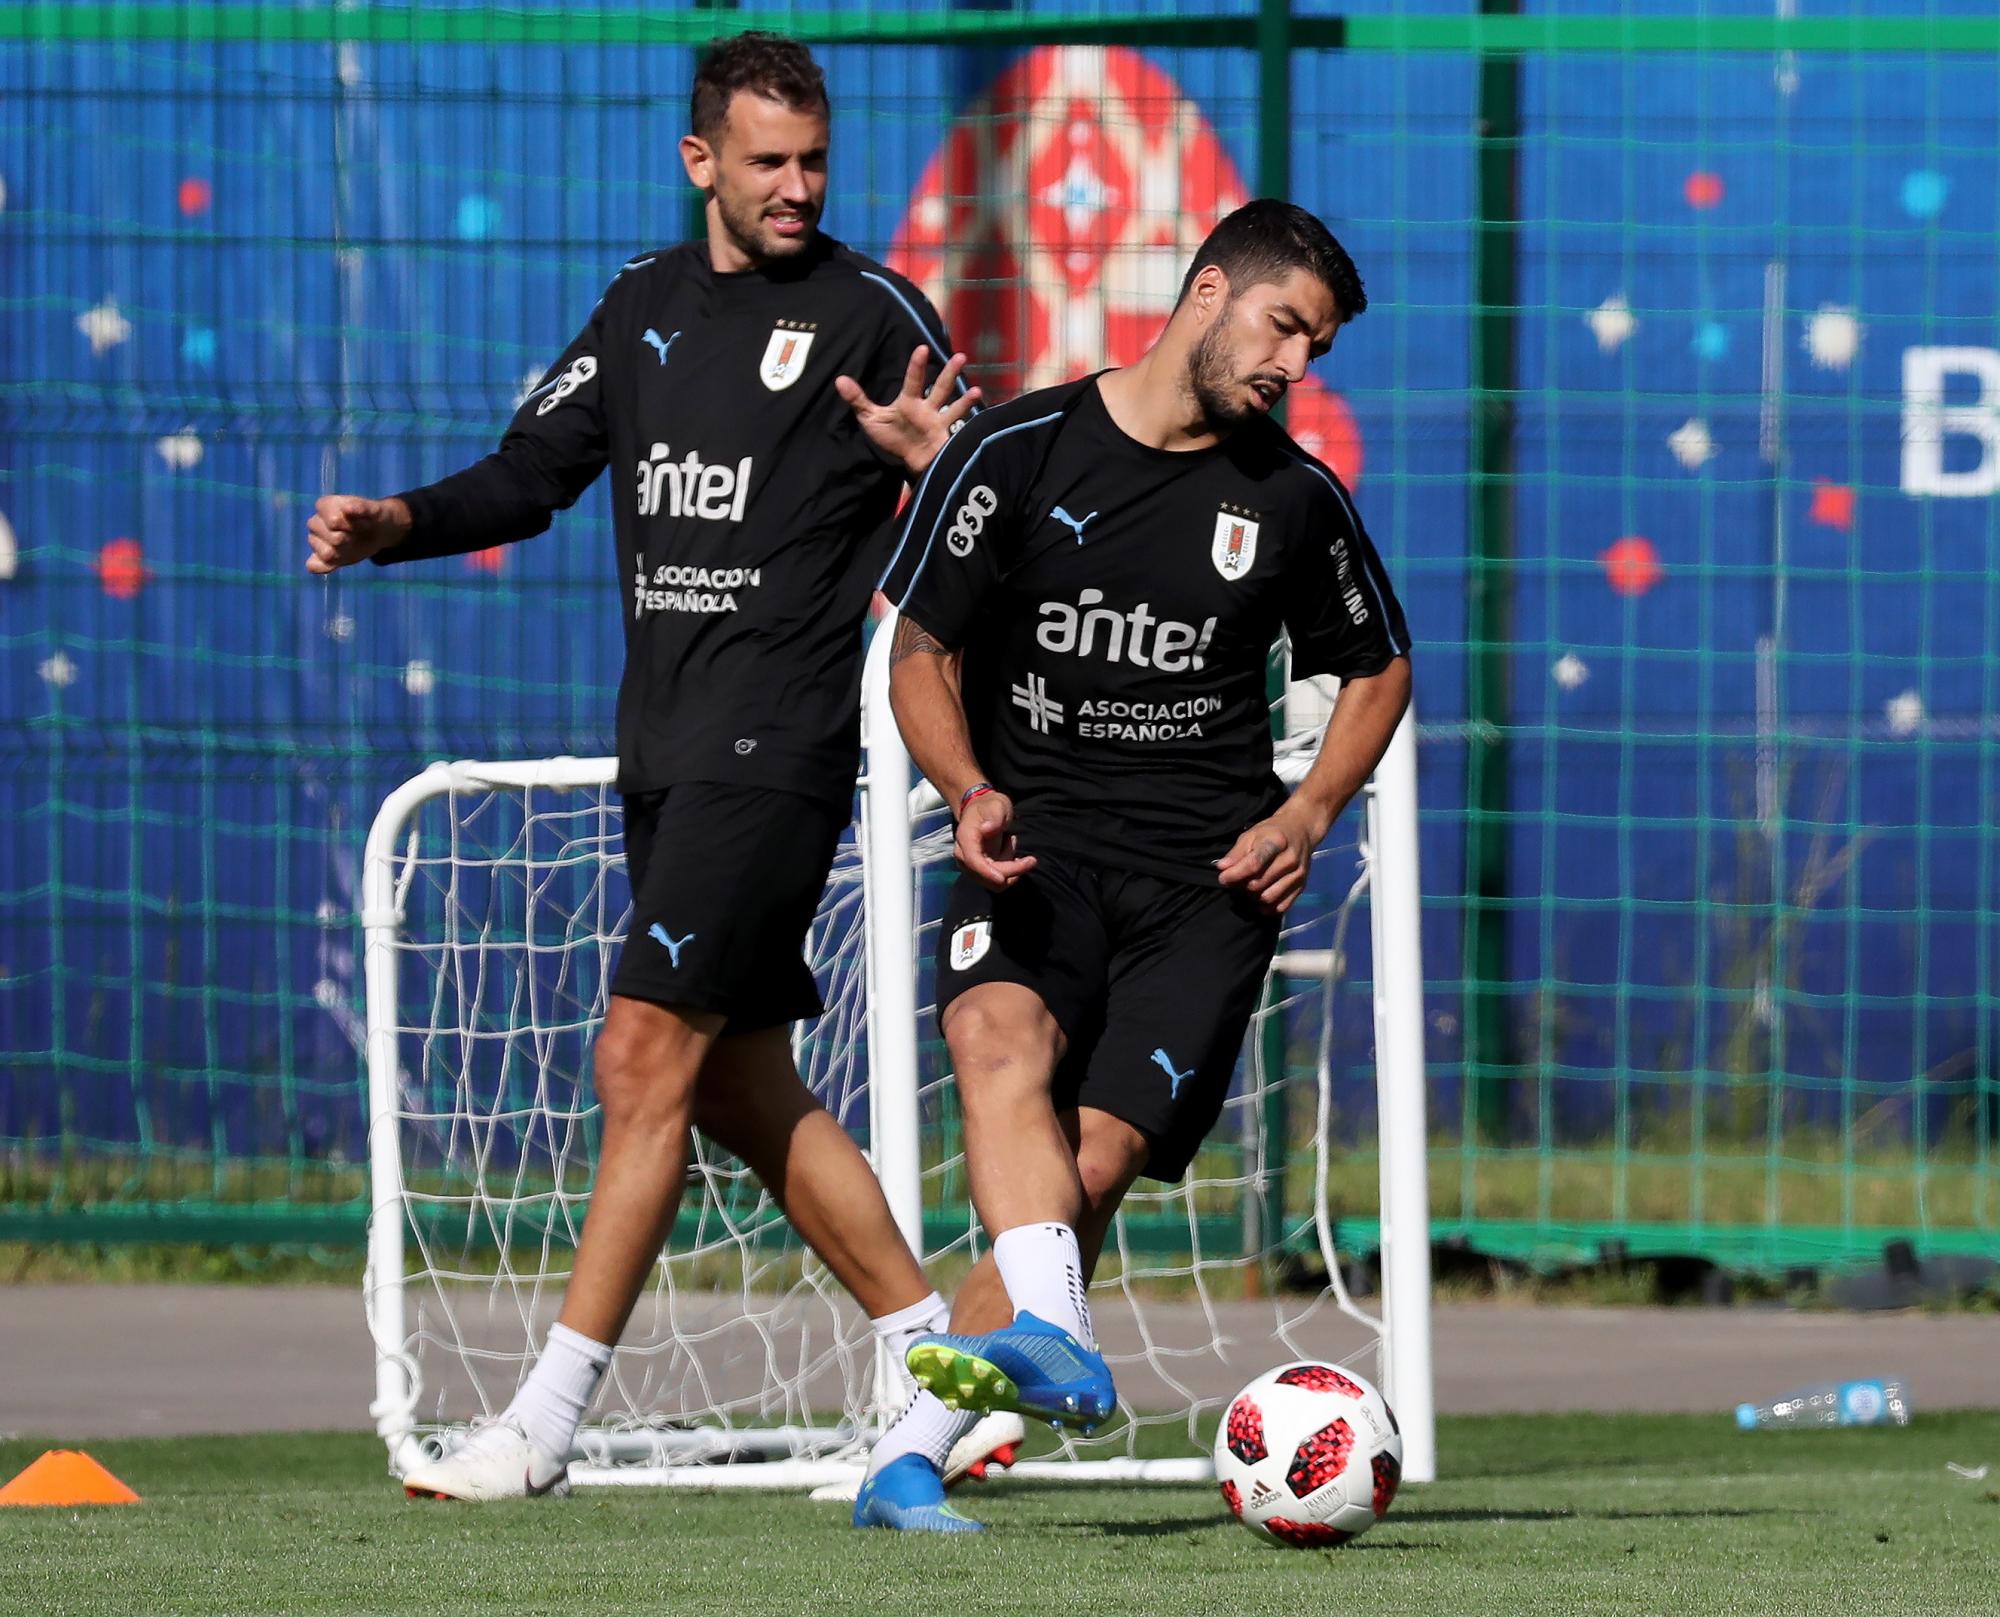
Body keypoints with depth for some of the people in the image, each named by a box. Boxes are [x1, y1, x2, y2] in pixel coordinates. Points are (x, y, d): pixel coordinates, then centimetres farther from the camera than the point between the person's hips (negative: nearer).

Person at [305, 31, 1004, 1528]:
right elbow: (535, 472, 19)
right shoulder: (645, 305, 15)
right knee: (743, 1091, 10)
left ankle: (548, 1422, -11)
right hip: (665, 740, 7)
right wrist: (399, 523, 1)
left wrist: (936, 462, -31)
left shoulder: (872, 314, -4)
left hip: (777, 745, -7)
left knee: (646, 1056, -12)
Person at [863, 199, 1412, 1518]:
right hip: (1038, 840, -1)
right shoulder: (1019, 454, 0)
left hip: (1205, 875, 1)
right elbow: (923, 651, 5)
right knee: (1000, 1031, -34)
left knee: (1099, 1157, -16)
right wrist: (971, 792, -14)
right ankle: (1061, 1348, -50)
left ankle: (913, 1449, -12)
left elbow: (1378, 668, 23)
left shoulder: (1293, 499, 8)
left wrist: (1307, 815, 6)